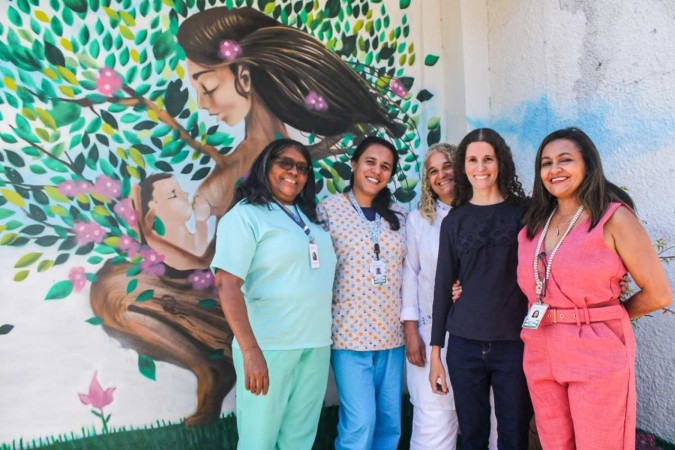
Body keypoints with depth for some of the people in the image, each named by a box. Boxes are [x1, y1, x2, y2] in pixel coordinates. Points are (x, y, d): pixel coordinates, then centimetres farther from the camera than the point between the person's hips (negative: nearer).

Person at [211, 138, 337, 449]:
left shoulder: (309, 215, 14)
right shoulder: (245, 215, -7)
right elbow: (227, 284, -16)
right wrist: (250, 350, -23)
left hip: (316, 344, 6)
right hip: (270, 346, -6)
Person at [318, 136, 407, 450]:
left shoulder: (397, 215, 10)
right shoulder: (329, 208, -2)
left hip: (392, 334, 5)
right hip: (350, 332, -4)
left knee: (390, 423, 12)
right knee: (360, 424, -5)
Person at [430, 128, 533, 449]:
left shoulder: (524, 212, 1)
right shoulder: (454, 220, 5)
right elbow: (443, 285, 6)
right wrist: (435, 351, 5)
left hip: (516, 343, -1)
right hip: (464, 344, 2)